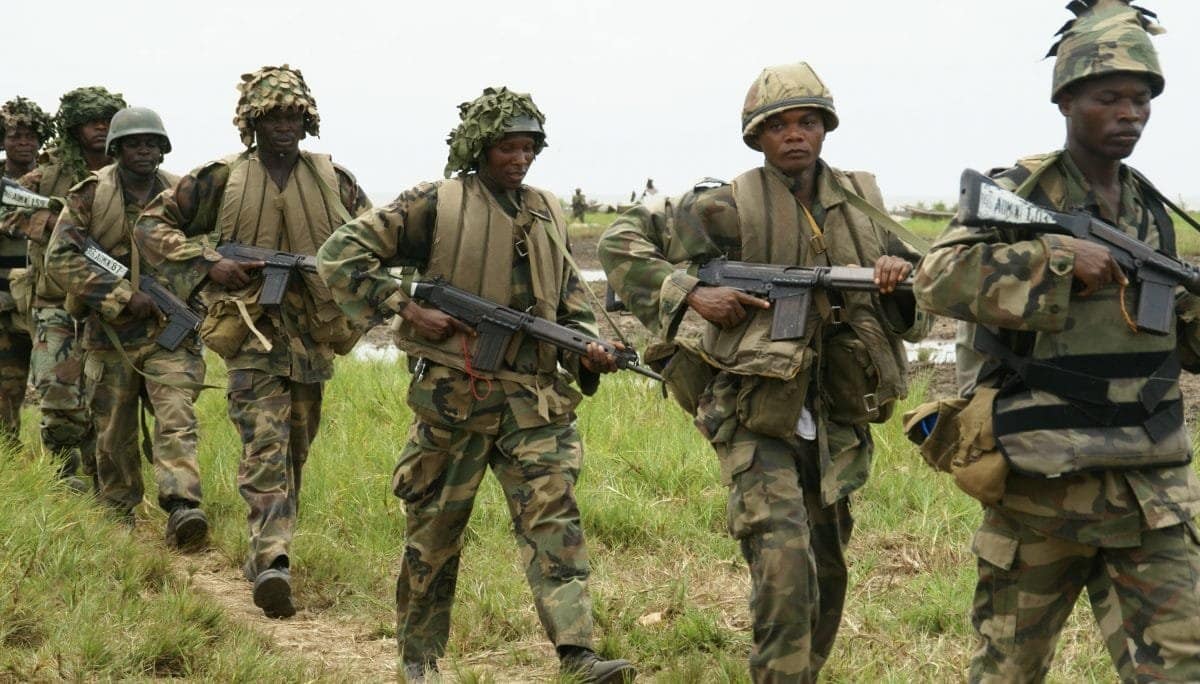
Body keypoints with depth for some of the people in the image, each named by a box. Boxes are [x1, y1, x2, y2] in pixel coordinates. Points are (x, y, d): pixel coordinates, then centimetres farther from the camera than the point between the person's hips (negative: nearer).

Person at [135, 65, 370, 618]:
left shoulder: (334, 180, 7)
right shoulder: (221, 180, -1)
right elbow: (152, 225, 2)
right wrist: (207, 266, -12)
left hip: (314, 338, 4)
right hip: (253, 334, -4)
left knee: (294, 453, 12)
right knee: (265, 447, -17)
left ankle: (266, 553, 26)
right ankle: (272, 562, -27)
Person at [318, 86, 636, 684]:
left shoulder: (547, 215, 13)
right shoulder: (435, 205, -3)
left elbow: (570, 303, 20)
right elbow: (341, 254, -4)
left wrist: (588, 351, 1)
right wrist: (403, 306, -12)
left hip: (534, 398, 3)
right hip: (453, 394, -3)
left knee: (553, 517, -10)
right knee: (435, 529, 8)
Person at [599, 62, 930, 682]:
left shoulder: (860, 201, 9)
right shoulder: (728, 207, -6)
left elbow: (913, 316, 14)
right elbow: (621, 242, -2)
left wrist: (901, 279, -9)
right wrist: (688, 296, -15)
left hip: (836, 422, 6)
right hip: (757, 416, -5)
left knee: (826, 575, 14)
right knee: (784, 564, -19)